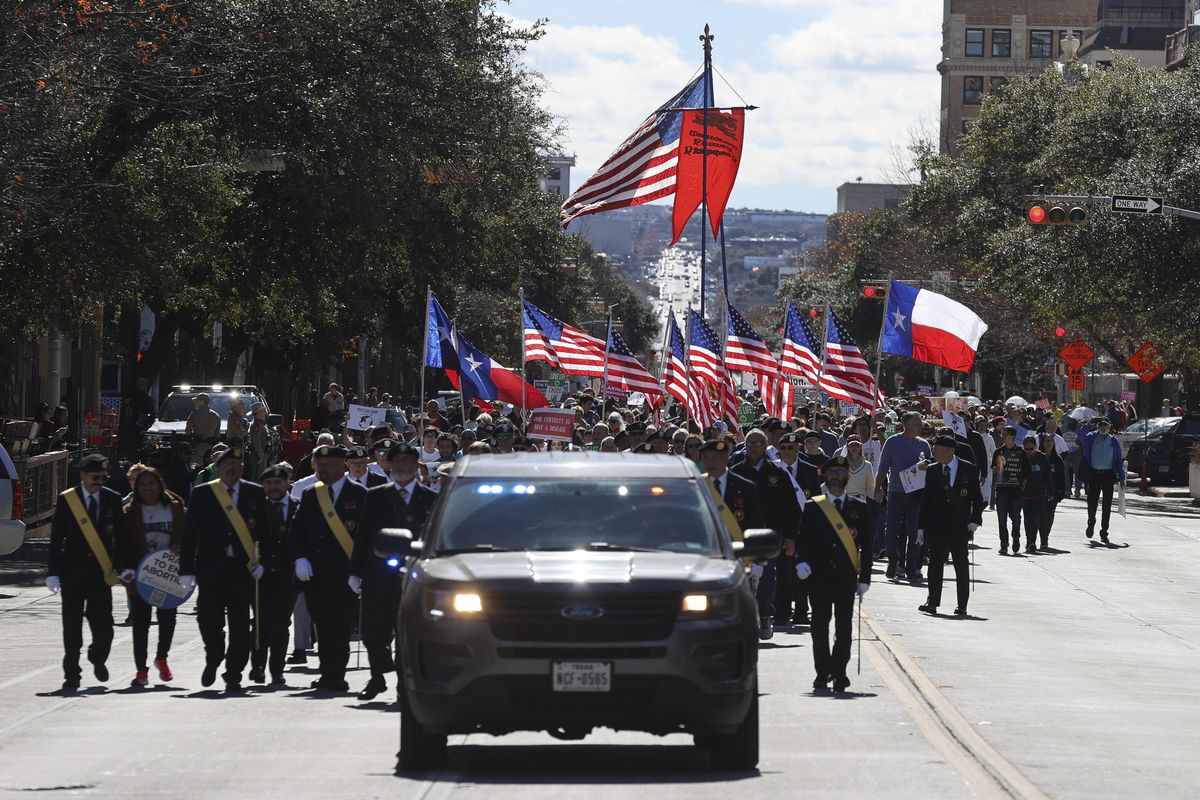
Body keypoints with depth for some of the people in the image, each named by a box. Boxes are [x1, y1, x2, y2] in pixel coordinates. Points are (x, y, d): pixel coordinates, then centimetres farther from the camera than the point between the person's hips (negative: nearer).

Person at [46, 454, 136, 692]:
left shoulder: (112, 500, 5)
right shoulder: (66, 500, -1)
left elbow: (121, 536, 8)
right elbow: (56, 539, -2)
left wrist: (126, 565, -2)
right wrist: (53, 572, -7)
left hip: (101, 572, 1)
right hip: (72, 572, -1)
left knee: (103, 628, -4)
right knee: (72, 628, 2)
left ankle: (98, 659, 26)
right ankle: (71, 675, 11)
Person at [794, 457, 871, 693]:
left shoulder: (860, 508, 8)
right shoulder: (813, 507, 7)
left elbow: (866, 547, 7)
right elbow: (803, 539, 4)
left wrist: (864, 578, 1)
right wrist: (802, 562, -15)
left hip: (846, 576, 0)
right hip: (819, 575, 0)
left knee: (844, 625, -4)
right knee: (820, 624, 2)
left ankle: (839, 673, -1)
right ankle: (822, 673, 11)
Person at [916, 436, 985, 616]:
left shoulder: (969, 470, -1)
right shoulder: (932, 471, 7)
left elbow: (977, 498, 3)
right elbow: (926, 500, 9)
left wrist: (975, 520, -9)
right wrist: (922, 526, 5)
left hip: (960, 527, -2)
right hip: (936, 527, 2)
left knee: (961, 566, 3)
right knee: (935, 564, 0)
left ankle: (962, 606, 8)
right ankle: (932, 602, 2)